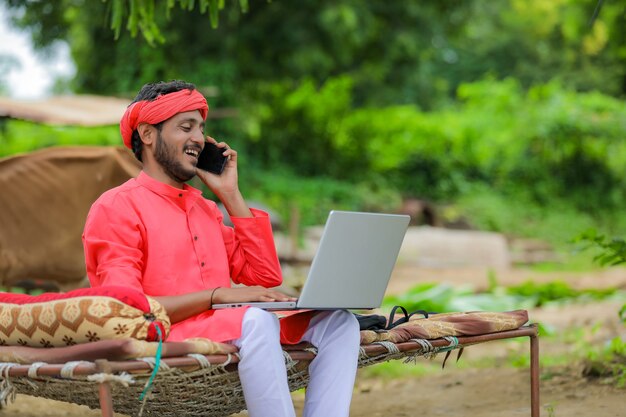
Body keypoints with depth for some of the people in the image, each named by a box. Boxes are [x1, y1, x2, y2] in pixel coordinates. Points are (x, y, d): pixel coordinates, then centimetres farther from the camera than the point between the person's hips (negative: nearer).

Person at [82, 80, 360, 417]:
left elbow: (266, 276, 16)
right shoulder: (115, 209, 1)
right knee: (257, 320, -35)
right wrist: (217, 294, -18)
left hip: (226, 332, 8)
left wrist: (230, 195, 14)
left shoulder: (205, 208, 24)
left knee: (336, 321, -10)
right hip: (164, 338, -7)